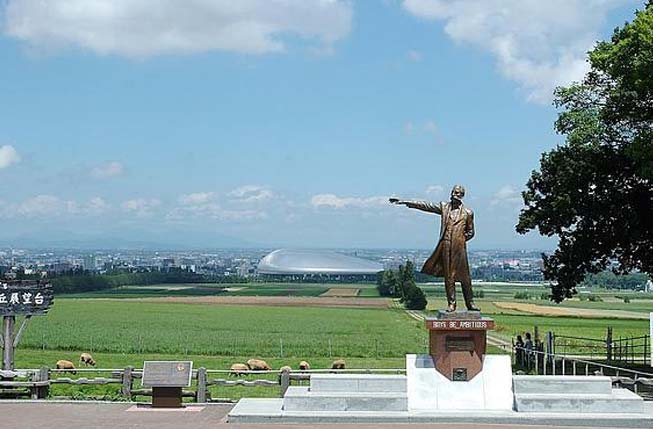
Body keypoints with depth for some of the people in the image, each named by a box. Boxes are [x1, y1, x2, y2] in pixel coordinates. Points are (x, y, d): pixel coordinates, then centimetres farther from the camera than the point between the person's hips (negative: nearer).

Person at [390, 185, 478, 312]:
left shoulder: (468, 213, 6)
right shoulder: (444, 207, 10)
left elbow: (470, 232, 15)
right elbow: (425, 206, 6)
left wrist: (462, 238, -1)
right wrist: (405, 202, 0)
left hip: (460, 247, -1)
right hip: (446, 246, 1)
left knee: (464, 277, 1)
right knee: (448, 276, 2)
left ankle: (470, 303, 12)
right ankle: (451, 303, 9)